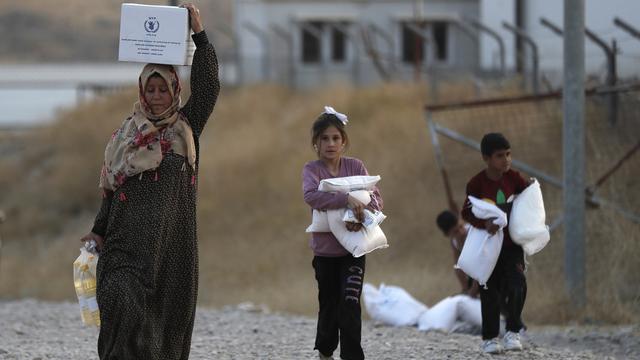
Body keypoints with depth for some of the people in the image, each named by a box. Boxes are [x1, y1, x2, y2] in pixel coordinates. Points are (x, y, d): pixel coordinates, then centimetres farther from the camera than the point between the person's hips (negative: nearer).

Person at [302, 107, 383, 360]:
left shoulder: (355, 167, 1)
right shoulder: (312, 169, -5)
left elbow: (376, 198, -6)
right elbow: (311, 196, -25)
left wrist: (361, 214, -27)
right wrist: (347, 199, -36)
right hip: (325, 250, 0)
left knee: (350, 304, -14)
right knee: (329, 305, 10)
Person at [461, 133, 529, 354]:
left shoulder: (513, 178, -5)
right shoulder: (477, 184, -14)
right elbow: (467, 213, -17)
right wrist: (484, 222, -33)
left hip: (512, 242, 1)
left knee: (516, 284, -15)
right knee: (490, 292, 4)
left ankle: (513, 331, -2)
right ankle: (490, 338, 16)